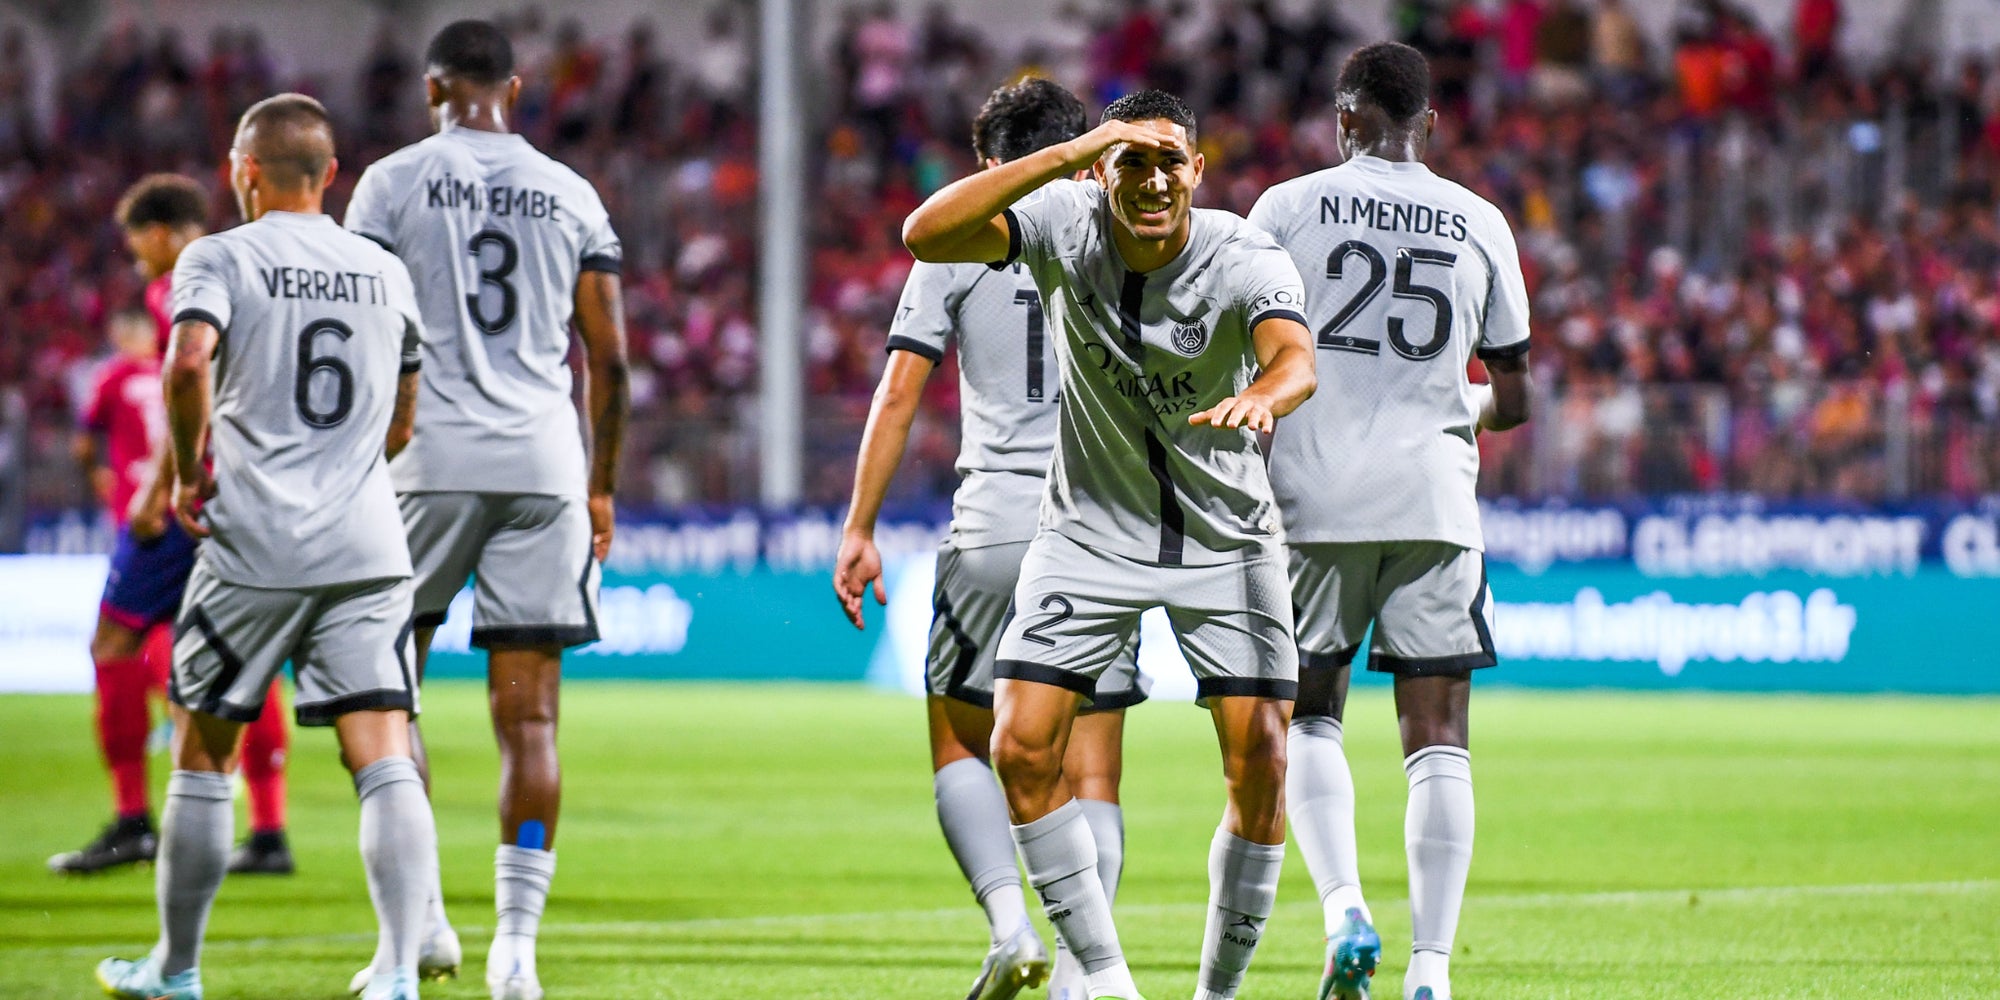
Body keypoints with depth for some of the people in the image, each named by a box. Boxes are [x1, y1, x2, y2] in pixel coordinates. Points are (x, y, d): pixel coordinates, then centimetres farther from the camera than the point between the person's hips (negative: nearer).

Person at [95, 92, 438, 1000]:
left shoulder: (220, 259, -1)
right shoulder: (384, 272, 14)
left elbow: (188, 362, -21)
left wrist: (189, 474, -7)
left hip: (253, 548, -3)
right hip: (368, 545, 3)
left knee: (202, 752, 13)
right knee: (384, 761, -5)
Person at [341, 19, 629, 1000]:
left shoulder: (395, 183, 2)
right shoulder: (571, 196, 10)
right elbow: (609, 360, 11)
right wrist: (600, 486, 20)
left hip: (433, 456, -2)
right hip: (545, 462, 2)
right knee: (528, 715, 2)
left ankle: (420, 917, 4)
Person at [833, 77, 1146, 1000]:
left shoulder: (960, 246, 3)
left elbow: (899, 390, -1)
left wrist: (859, 531, 2)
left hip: (995, 527, -2)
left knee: (959, 744, 13)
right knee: (1091, 775, 4)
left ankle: (1011, 924, -7)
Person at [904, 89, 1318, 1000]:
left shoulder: (1248, 260, -21)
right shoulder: (1067, 224, -16)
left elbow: (1295, 361, -40)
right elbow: (927, 236, -31)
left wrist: (1260, 397, -65)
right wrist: (1067, 155, -39)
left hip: (1227, 539, -1)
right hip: (1091, 531, 1)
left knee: (1260, 765, -10)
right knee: (1022, 749, -10)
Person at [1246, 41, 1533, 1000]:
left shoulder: (1289, 207, 1)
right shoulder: (1479, 225, 7)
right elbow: (1511, 398, 12)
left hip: (1315, 499, -1)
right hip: (1435, 505, 1)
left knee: (1308, 717, 14)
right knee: (1438, 740, 3)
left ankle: (1343, 906, -8)